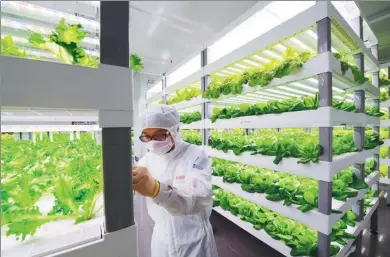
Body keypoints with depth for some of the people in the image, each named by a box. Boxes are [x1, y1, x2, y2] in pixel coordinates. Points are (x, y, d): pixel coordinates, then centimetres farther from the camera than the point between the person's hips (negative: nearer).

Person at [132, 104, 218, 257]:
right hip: (161, 237, 4)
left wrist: (155, 189, -54)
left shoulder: (196, 156, -23)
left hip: (193, 241, -4)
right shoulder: (148, 159, -4)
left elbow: (198, 199, -38)